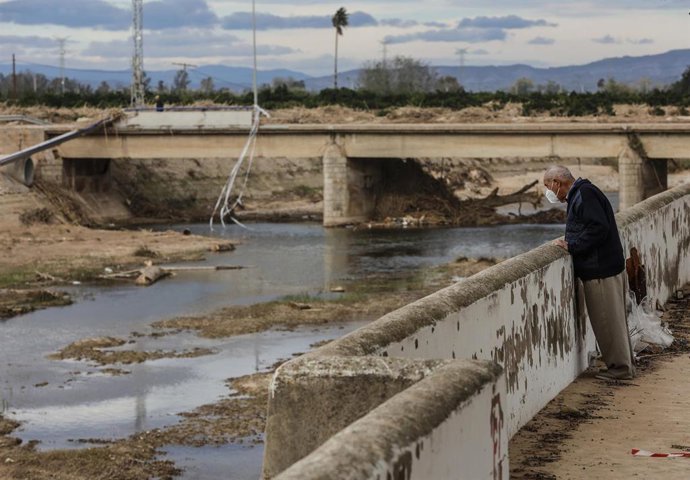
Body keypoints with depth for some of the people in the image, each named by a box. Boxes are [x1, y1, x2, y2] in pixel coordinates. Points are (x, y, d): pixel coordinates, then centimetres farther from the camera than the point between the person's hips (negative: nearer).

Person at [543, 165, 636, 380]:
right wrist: (570, 243, 8)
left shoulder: (585, 195, -16)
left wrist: (572, 246, -18)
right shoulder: (579, 195, 16)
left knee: (607, 320, -1)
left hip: (601, 271, -10)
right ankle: (623, 364, 24)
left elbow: (598, 228, -24)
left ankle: (620, 367, 6)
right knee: (613, 320, 16)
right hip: (607, 266, 10)